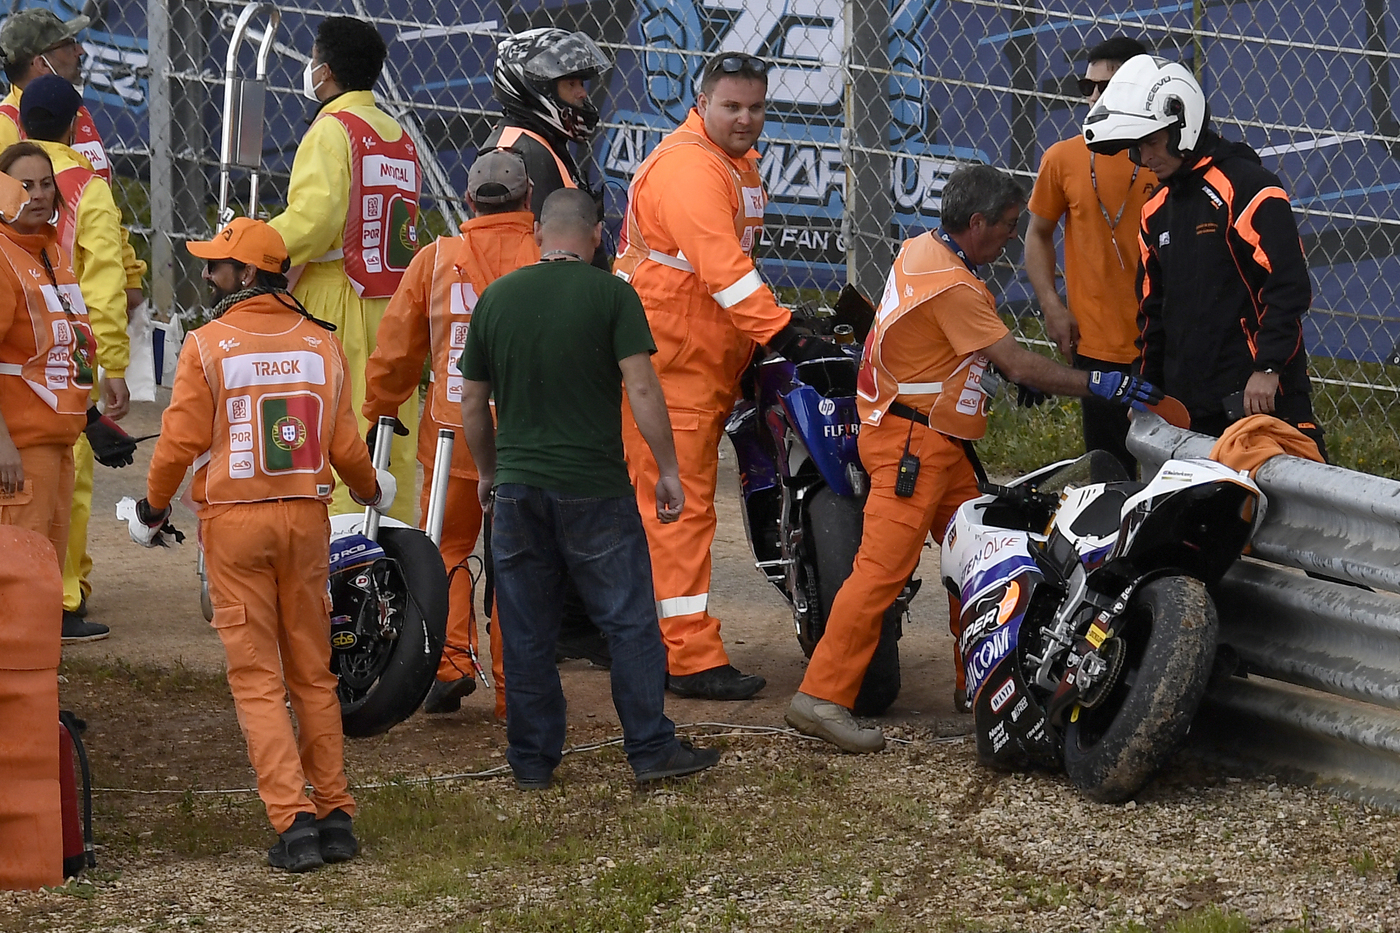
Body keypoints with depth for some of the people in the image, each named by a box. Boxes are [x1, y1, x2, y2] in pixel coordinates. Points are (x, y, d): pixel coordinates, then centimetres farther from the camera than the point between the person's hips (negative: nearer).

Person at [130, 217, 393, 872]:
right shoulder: (320, 344, 2)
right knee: (312, 672, 13)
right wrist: (371, 491, 26)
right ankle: (334, 814, 14)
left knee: (256, 677, 0)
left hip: (234, 522, -4)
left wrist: (153, 509, 10)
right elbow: (343, 444, 5)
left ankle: (293, 821, -9)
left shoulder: (207, 345, -8)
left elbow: (180, 442, -8)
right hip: (307, 519, 4)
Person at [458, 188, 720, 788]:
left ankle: (532, 759, 12)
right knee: (630, 622, 5)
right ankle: (651, 749, 5)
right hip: (594, 487, -3)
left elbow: (472, 404, 12)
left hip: (517, 486, 3)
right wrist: (668, 471, -4)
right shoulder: (609, 294, -5)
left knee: (526, 631, 8)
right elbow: (642, 388, -12)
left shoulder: (496, 297, 6)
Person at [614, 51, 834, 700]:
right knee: (680, 506, -10)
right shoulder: (688, 166, -18)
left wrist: (762, 339, 21)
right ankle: (691, 658, -12)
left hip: (710, 360, 10)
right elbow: (721, 266, -29)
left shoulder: (742, 162, 17)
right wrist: (783, 334, -34)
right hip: (667, 360, -10)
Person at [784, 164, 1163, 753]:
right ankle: (821, 697, -15)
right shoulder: (953, 286, -22)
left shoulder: (922, 248, 9)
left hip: (938, 444, 11)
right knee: (884, 567, -13)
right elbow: (1020, 366, -22)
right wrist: (1100, 385, -16)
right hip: (911, 443, -11)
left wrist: (1016, 371, 16)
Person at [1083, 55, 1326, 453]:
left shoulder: (1246, 186, -6)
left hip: (1259, 395, -7)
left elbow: (1288, 286, -14)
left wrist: (1268, 369, -19)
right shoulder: (1157, 210, 19)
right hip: (1187, 405, 8)